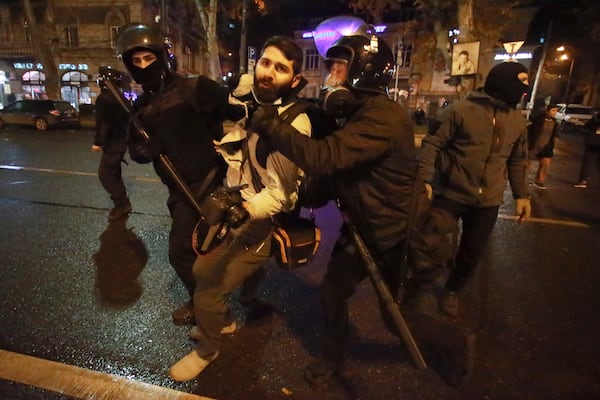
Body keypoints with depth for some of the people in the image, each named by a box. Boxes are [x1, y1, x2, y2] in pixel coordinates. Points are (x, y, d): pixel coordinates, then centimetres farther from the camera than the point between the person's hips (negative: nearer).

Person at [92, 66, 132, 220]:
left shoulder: (104, 99, -17)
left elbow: (102, 123, -21)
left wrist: (98, 142, -16)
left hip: (113, 143, -10)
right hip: (121, 140, 10)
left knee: (105, 174, -6)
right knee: (114, 173, 17)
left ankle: (122, 204, -5)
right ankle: (122, 203, 22)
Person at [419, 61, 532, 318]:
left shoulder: (517, 121, 8)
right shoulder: (462, 110, -10)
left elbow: (517, 161, 17)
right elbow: (433, 144, -11)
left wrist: (521, 194, 13)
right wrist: (425, 179, -20)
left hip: (488, 202, 5)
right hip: (450, 194, -5)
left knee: (472, 253, 14)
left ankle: (452, 290, 39)